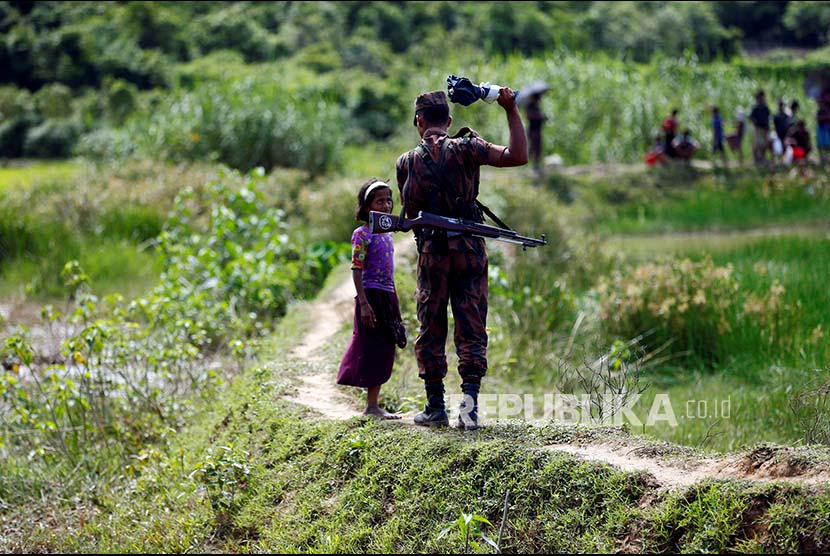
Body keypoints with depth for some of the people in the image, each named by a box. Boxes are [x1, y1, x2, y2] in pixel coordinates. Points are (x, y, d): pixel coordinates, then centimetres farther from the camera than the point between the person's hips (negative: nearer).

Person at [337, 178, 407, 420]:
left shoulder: (387, 234, 15)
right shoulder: (362, 234, -8)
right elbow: (356, 270, -13)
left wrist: (395, 306, 18)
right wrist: (364, 303, -20)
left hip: (388, 297, 8)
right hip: (371, 295, -8)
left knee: (385, 351, 7)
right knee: (372, 349, -6)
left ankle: (373, 404, 11)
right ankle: (371, 406, -3)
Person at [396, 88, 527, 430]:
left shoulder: (406, 162, 3)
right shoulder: (464, 148, -3)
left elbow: (410, 213, 11)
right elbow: (517, 156, -14)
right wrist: (511, 110, -9)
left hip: (432, 251, 1)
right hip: (470, 249, -1)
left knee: (431, 331, 10)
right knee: (472, 330, 3)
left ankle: (435, 407, 10)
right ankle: (469, 401, -9)